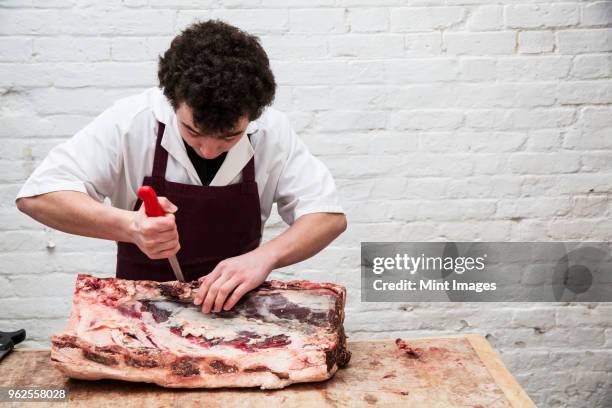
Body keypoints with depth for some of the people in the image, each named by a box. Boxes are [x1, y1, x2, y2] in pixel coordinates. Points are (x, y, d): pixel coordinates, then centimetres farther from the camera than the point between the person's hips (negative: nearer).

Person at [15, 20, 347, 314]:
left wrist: (265, 256, -27)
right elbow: (37, 195, -16)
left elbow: (329, 215, -9)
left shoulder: (272, 131, -12)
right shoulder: (132, 122, -16)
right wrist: (129, 226, -31)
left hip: (233, 308, 1)